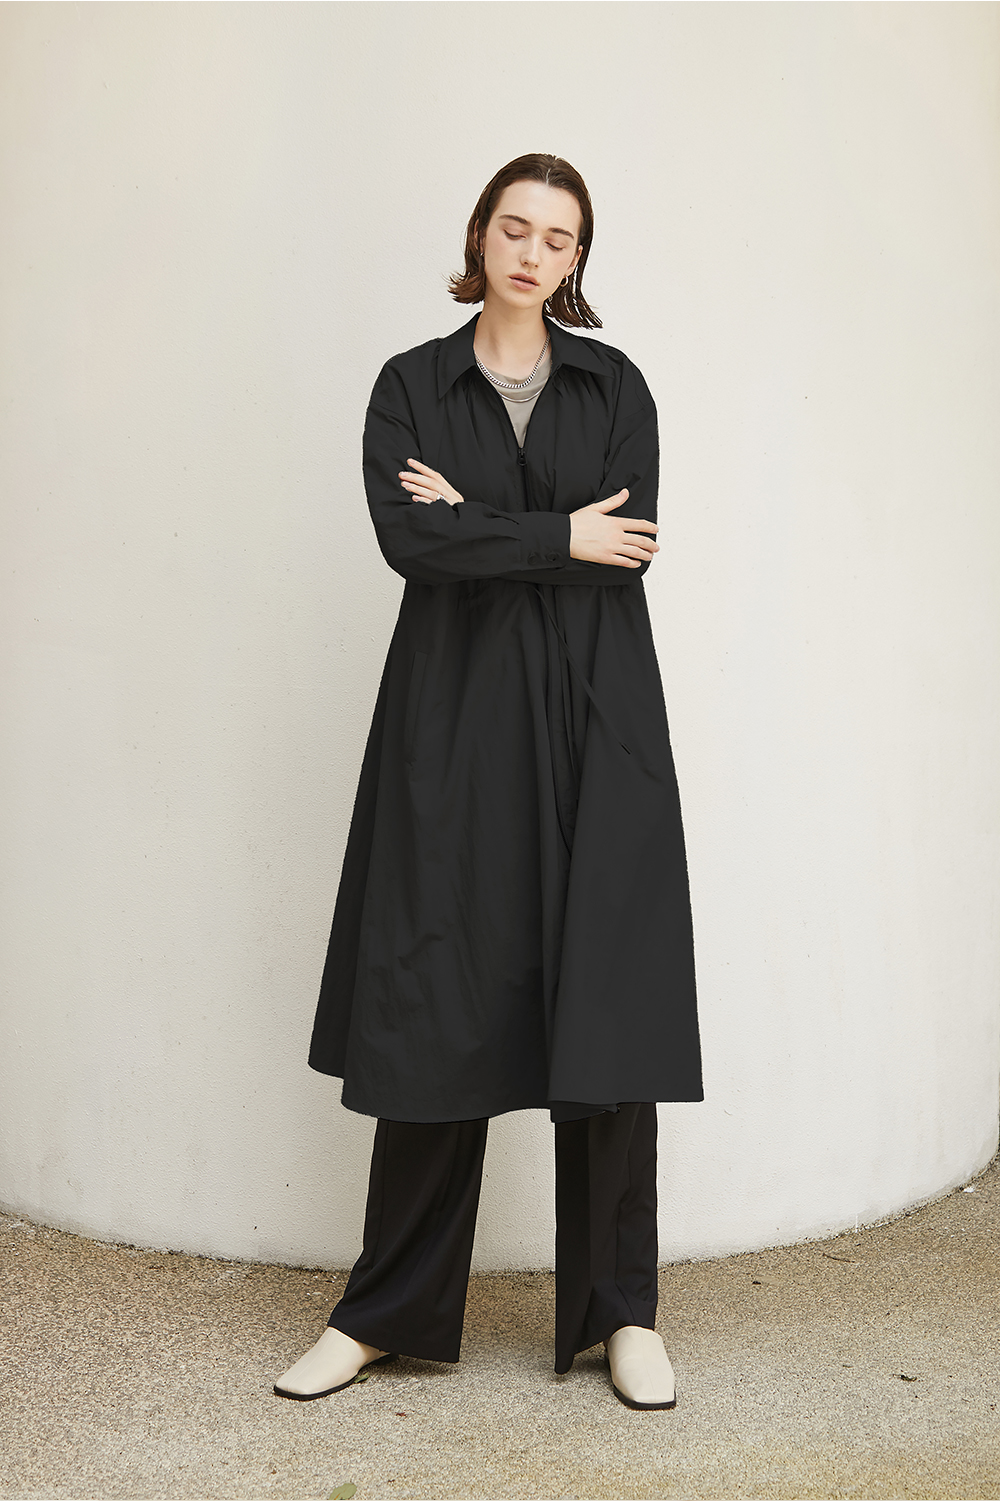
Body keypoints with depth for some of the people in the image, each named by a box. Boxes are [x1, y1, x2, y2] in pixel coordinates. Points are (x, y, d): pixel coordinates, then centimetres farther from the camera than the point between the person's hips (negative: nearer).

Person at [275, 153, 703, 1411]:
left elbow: (627, 546, -4)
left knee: (608, 1013, -1)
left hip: (593, 718, 1)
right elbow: (407, 536, -9)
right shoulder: (411, 384, 8)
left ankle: (622, 1313, 13)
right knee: (437, 1011, 0)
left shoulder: (614, 386, 10)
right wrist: (555, 535, -7)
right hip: (456, 718, 0)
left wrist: (476, 523, -5)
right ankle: (386, 1310, 14)